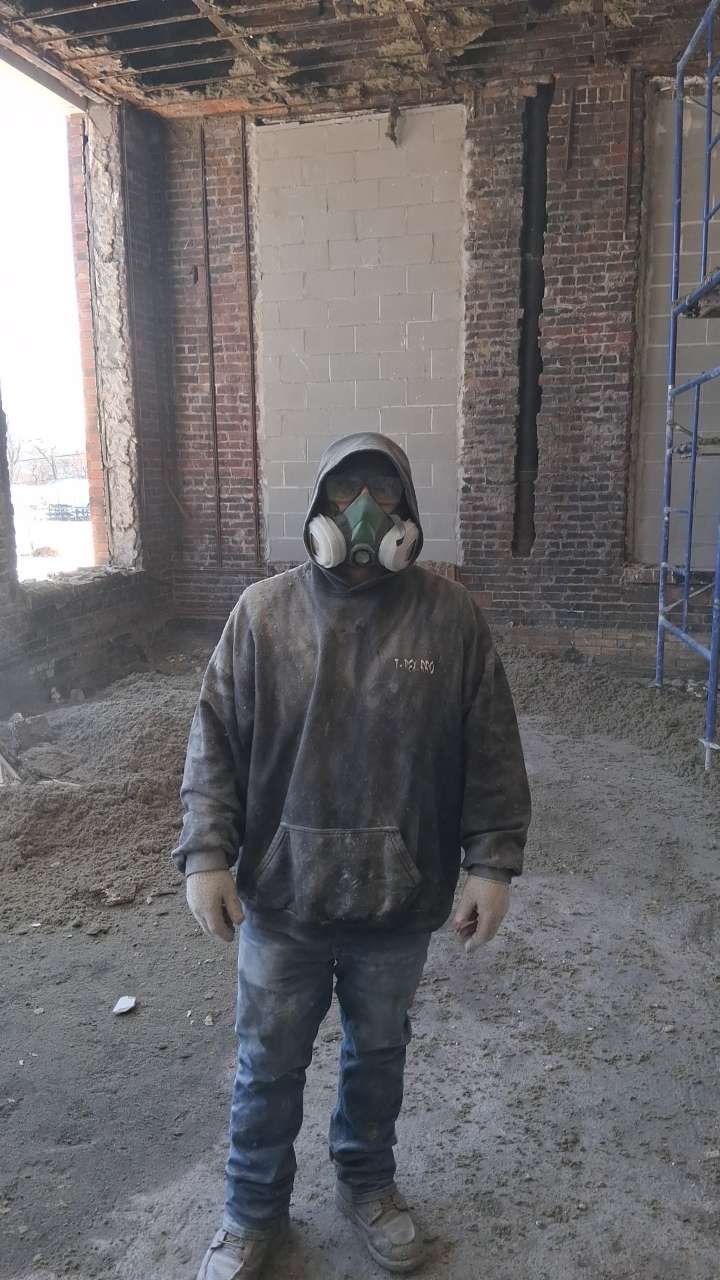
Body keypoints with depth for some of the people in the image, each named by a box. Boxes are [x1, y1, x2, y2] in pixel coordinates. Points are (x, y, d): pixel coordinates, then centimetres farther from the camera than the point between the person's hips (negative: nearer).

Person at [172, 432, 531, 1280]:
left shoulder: (451, 616, -8)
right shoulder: (262, 612, -8)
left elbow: (491, 753, -4)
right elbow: (215, 743, -4)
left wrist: (492, 862, -6)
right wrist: (206, 856, -9)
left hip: (400, 900, 1)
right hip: (280, 895, 0)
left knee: (378, 1051, 23)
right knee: (268, 1063, 17)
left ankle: (367, 1183, 51)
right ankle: (254, 1210, 44)